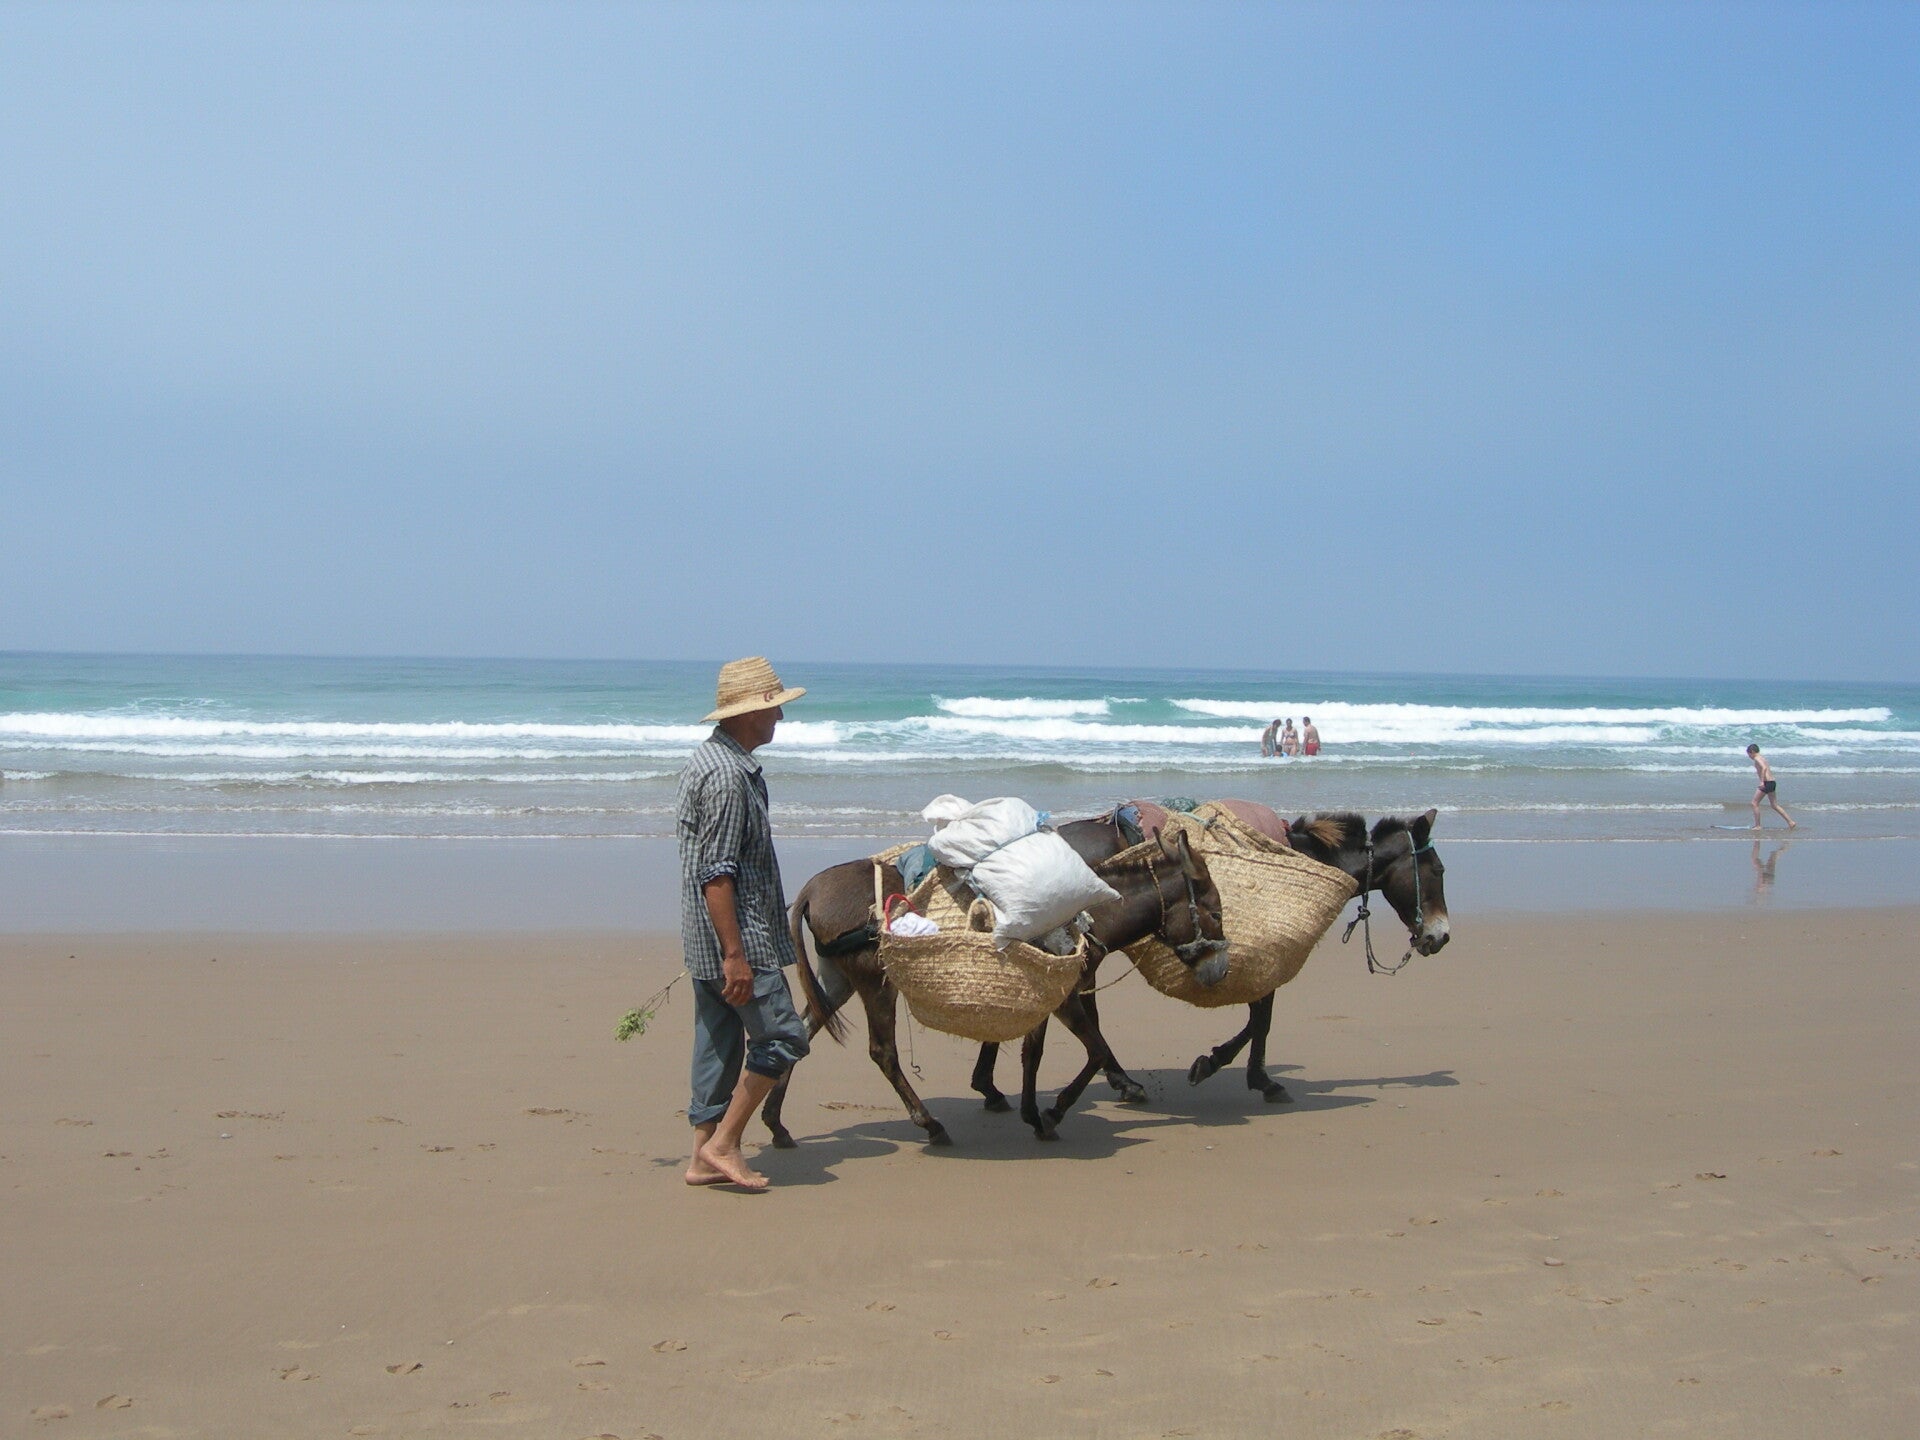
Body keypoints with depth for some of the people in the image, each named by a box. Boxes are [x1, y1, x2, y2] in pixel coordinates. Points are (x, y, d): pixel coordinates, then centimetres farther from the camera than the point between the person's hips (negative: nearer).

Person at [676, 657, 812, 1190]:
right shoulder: (729, 775, -20)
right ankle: (722, 1143, 1)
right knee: (780, 1036, -4)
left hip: (706, 942, 10)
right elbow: (716, 874, -23)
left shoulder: (709, 757, 13)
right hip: (737, 935, -10)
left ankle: (705, 1158, 17)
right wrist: (735, 955, -23)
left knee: (719, 1042, 13)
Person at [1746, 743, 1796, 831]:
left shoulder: (1757, 758, -7)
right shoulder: (1762, 757, 21)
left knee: (1755, 803, -1)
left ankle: (1757, 826, -2)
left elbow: (1764, 768, -24)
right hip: (1773, 782, 9)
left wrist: (1762, 781, -31)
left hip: (1767, 783, -9)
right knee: (1775, 805, 14)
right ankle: (1790, 822, 10)